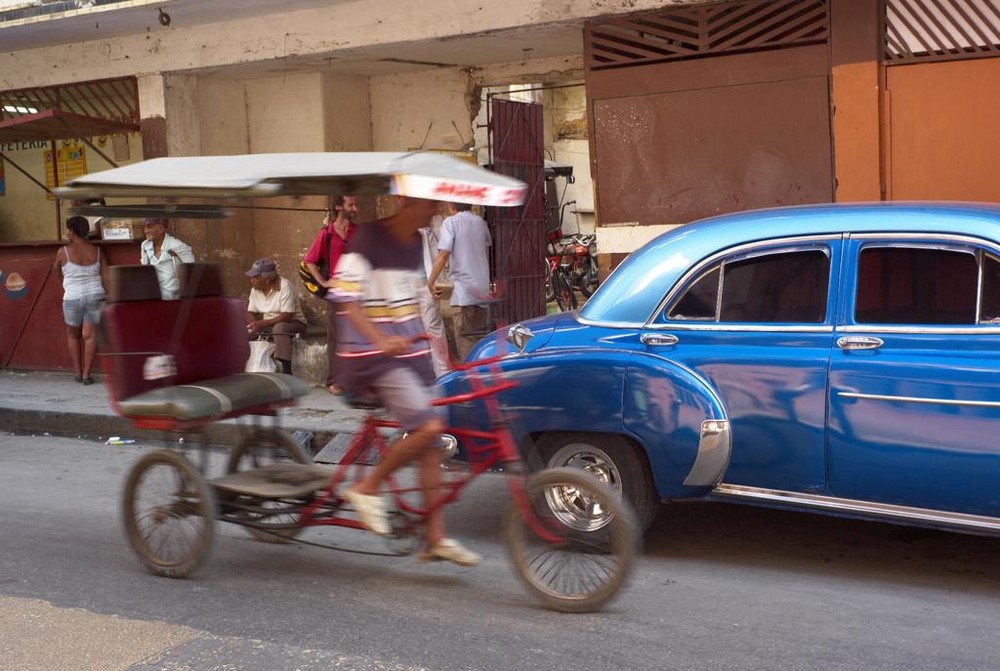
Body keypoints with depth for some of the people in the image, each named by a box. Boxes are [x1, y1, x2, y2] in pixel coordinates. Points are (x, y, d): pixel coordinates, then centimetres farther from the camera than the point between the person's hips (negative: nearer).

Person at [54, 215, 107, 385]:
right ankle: (86, 374, -1)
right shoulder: (96, 251, 1)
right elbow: (105, 278, 1)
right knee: (90, 335, 3)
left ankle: (77, 372, 20)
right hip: (95, 296, 2)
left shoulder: (63, 252, -6)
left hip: (73, 298, -2)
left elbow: (57, 273, 12)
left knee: (73, 335, 17)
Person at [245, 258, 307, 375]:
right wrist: (255, 325, -22)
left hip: (293, 323, -6)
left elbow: (287, 317, -27)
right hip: (268, 325, 7)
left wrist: (261, 324, -31)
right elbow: (251, 313, 2)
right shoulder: (255, 289, -2)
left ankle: (286, 370, -42)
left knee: (279, 328, -38)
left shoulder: (284, 286, -22)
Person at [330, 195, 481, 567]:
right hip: (371, 356, -9)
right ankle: (367, 487, -2)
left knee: (429, 442, 6)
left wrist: (421, 333, 24)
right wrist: (381, 340, -32)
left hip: (410, 352, 9)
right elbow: (344, 298, -21)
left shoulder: (415, 243, 12)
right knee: (428, 425, -23)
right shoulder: (370, 239, -13)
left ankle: (435, 538, 13)